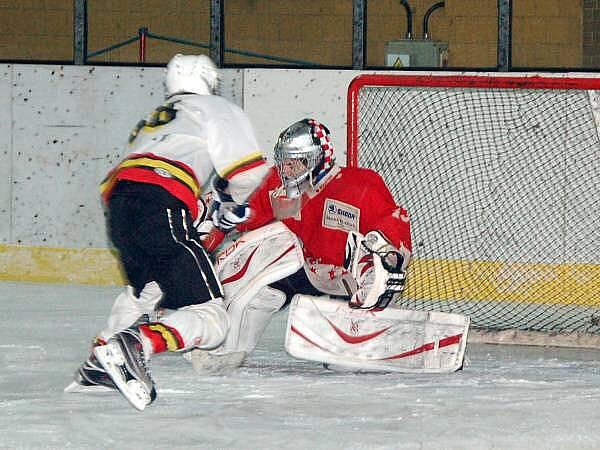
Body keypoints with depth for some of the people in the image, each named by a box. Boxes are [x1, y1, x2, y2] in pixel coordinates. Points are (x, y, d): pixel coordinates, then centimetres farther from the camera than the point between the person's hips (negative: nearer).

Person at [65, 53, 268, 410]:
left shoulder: (151, 121, 36)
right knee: (209, 320, -9)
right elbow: (248, 170, 3)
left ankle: (100, 364, 19)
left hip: (118, 197, 7)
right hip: (162, 207, -7)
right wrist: (232, 206, 24)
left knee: (145, 288, 35)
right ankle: (133, 345, -33)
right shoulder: (215, 109, 17)